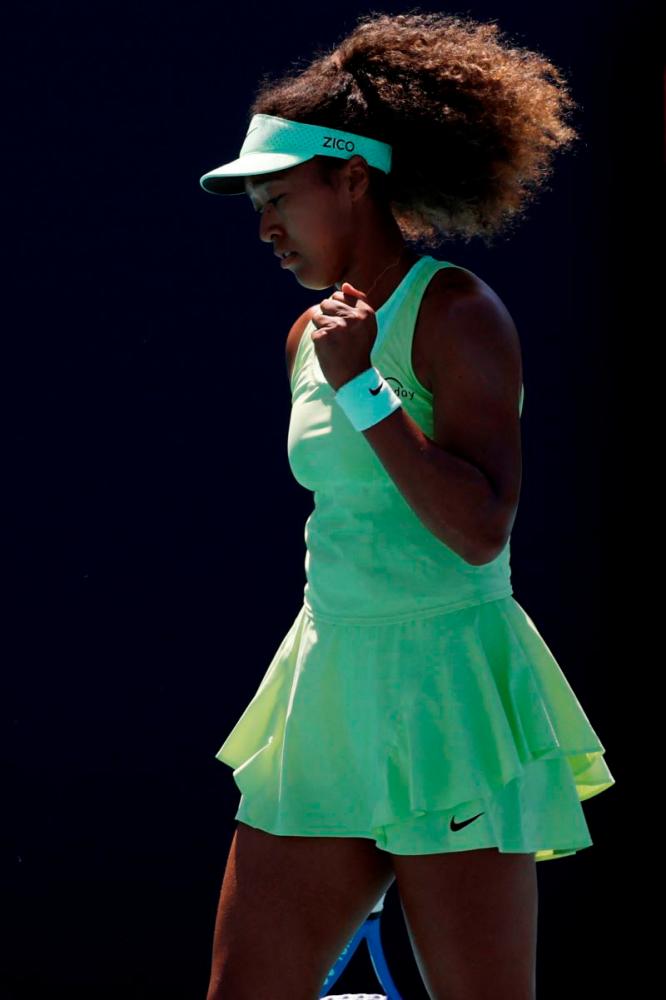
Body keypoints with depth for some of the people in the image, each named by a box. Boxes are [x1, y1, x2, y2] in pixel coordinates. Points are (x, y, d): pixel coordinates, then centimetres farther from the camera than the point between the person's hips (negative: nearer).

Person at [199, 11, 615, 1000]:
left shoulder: (455, 314, -9)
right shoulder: (312, 337, 13)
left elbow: (480, 530, -19)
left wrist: (360, 387, -17)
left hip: (446, 696, -7)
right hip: (328, 696, 7)